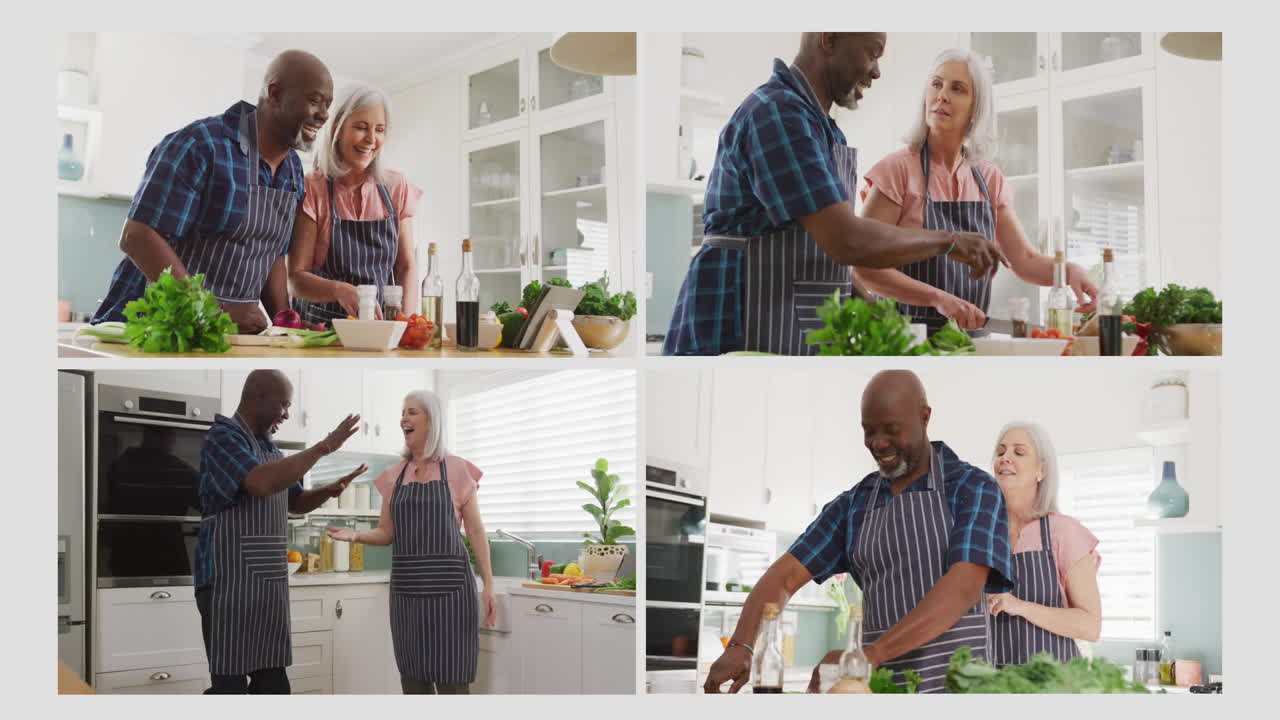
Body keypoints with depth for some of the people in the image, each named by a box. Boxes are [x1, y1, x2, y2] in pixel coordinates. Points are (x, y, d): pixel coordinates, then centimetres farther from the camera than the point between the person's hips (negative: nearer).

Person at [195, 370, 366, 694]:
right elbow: (263, 483, -28)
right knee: (230, 682, -7)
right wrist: (325, 446, -23)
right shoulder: (223, 436, -11)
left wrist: (330, 489, 6)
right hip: (230, 580, -9)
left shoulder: (270, 448, 16)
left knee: (272, 680, 9)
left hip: (269, 582, 9)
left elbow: (295, 503, 26)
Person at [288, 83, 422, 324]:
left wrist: (407, 317, -8)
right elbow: (295, 278, -7)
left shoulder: (397, 187, 8)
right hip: (320, 326, -3)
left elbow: (406, 267, 10)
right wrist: (339, 290, -27)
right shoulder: (311, 189, -3)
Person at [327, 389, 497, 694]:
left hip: (448, 587, -4)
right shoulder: (393, 476, 11)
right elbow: (387, 533, 13)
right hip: (406, 588, 4)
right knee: (413, 682, 6)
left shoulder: (457, 470, 0)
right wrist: (356, 535, -8)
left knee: (451, 683, -4)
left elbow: (475, 531, 0)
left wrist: (489, 585, -7)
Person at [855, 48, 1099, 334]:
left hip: (973, 333, 5)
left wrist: (1069, 270, -11)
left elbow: (1024, 261, 10)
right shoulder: (898, 169, -6)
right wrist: (938, 298, -23)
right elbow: (863, 267, -12)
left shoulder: (989, 179, 10)